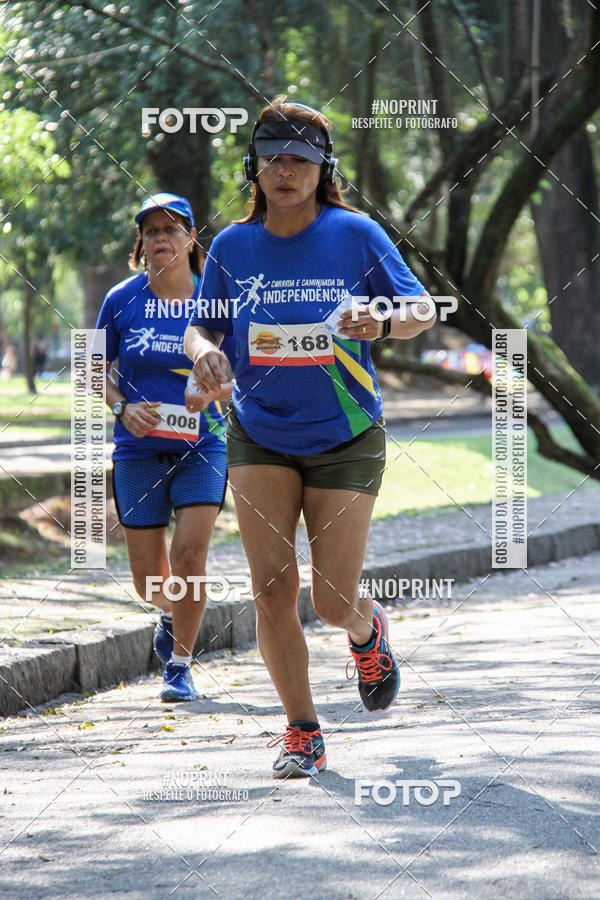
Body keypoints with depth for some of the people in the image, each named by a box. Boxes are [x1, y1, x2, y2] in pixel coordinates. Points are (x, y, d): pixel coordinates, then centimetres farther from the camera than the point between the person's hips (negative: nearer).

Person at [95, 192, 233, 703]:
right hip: (138, 451, 1)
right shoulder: (122, 301, -2)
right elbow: (99, 370, 9)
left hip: (201, 446, -1)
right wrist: (123, 409, -9)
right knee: (149, 579, 2)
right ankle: (173, 613, 39)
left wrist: (219, 388, -15)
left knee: (190, 555, -17)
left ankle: (180, 664, 1)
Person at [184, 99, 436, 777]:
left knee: (333, 601, -4)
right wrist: (204, 351, -16)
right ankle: (301, 730, 7)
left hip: (345, 439, -2)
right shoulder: (232, 246, -1)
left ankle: (367, 632, 35)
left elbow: (422, 309, -1)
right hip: (258, 437, 2)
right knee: (272, 588, -9)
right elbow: (201, 325, 8)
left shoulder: (356, 235, -8)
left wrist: (384, 324, -24)